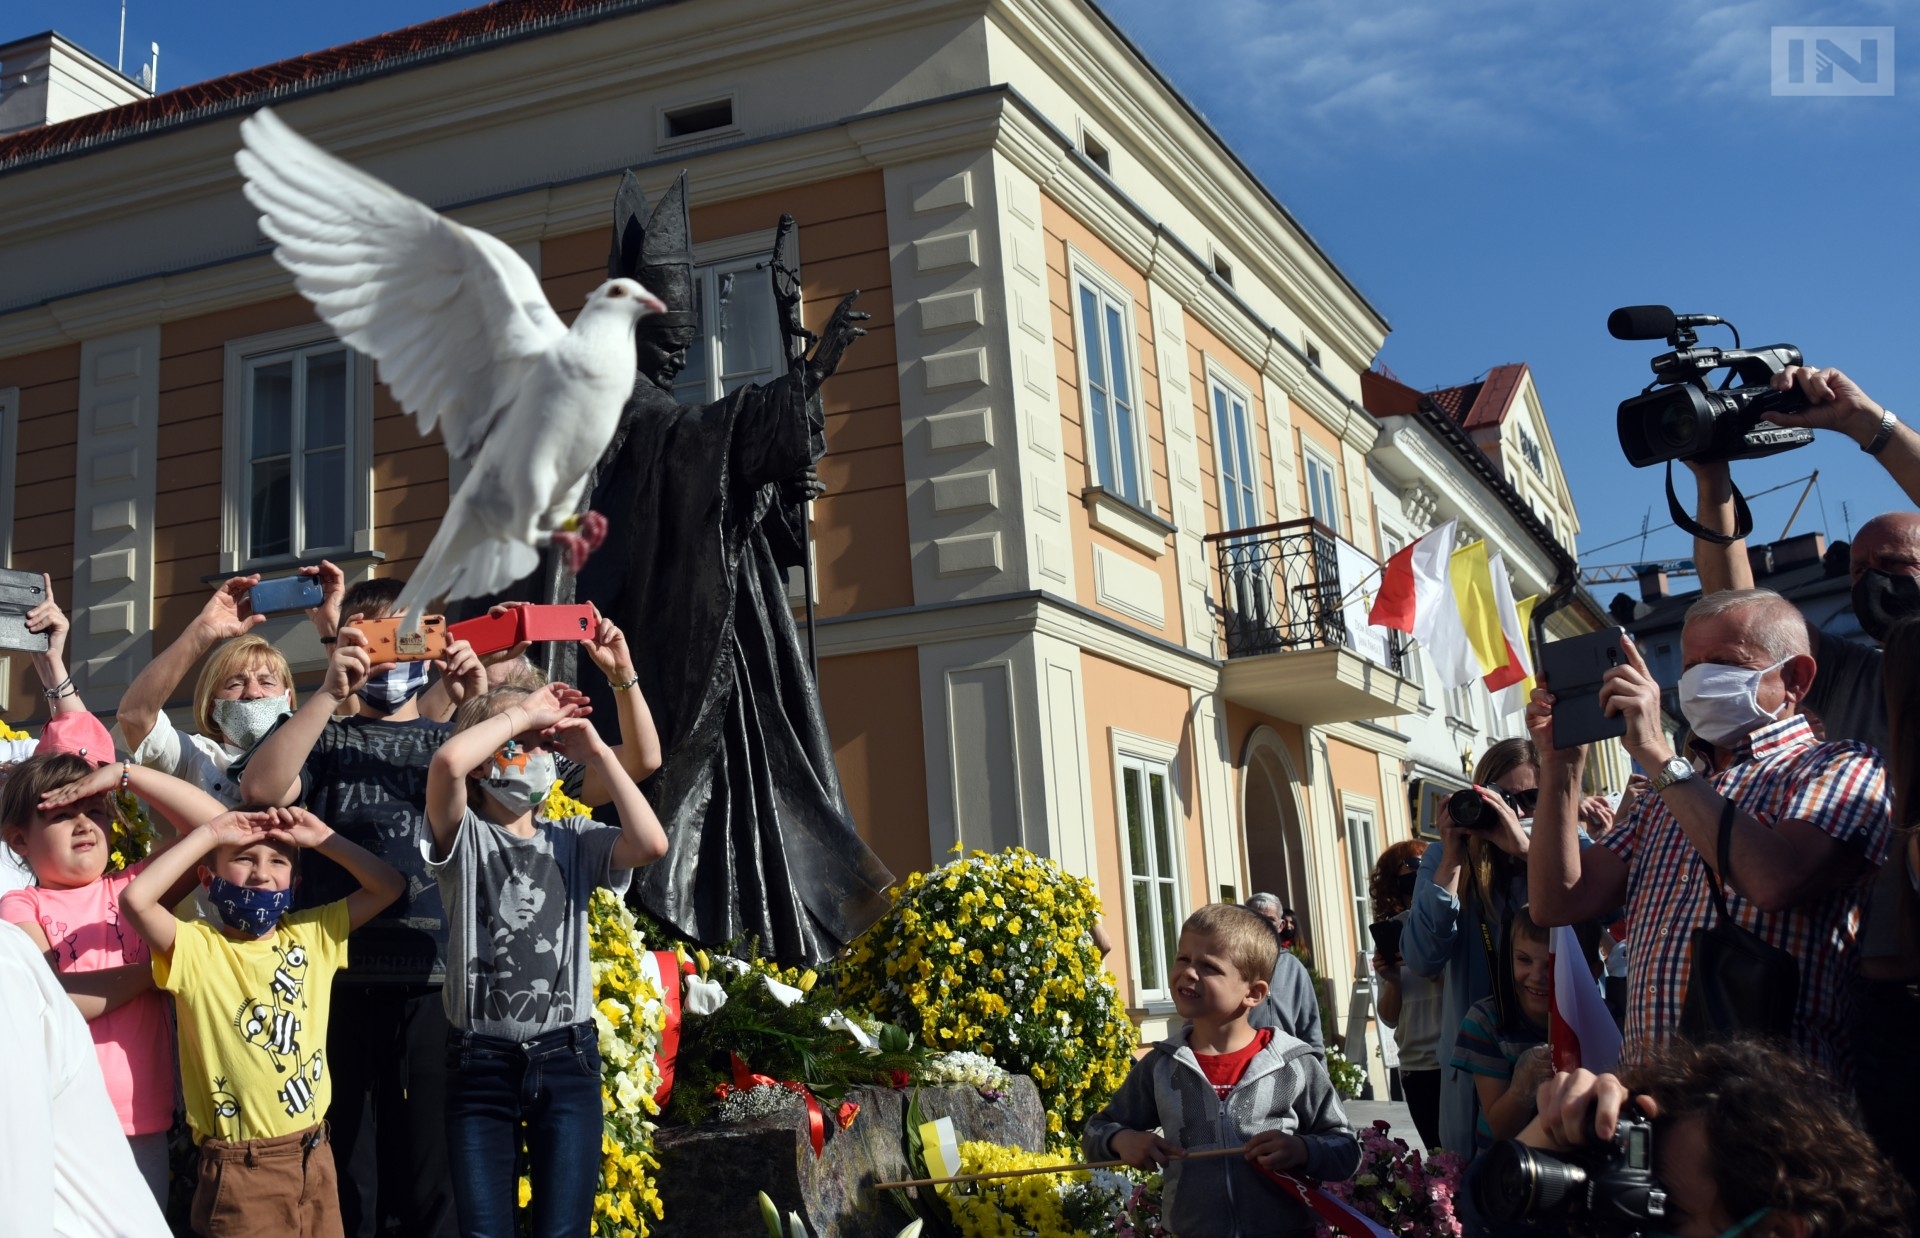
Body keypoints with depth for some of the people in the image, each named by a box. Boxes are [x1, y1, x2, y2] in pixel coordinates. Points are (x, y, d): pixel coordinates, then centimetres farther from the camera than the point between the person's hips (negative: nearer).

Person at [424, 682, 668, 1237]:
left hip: (566, 1059, 2)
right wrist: (526, 713, -11)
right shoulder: (465, 836, -1)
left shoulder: (573, 839, 8)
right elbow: (447, 761, -24)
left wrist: (597, 753, -7)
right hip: (479, 1063, -2)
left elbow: (651, 844, -12)